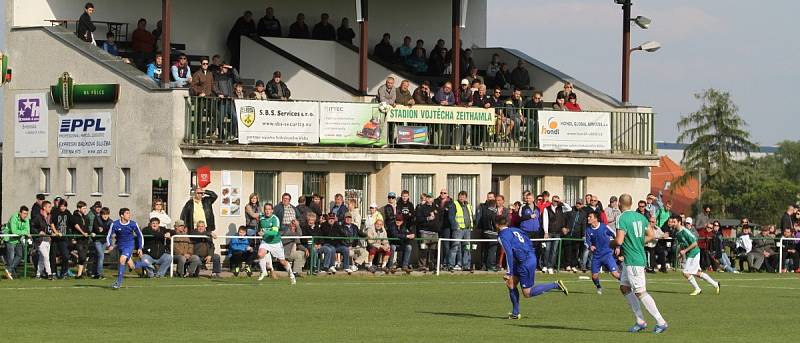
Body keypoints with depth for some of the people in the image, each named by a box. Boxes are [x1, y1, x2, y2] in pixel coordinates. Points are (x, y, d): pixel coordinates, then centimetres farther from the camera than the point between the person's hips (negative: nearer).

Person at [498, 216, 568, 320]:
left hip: (525, 263, -9)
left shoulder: (502, 236, -8)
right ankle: (515, 313, 15)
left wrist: (509, 273, -17)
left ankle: (556, 285, -4)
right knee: (510, 283, 14)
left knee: (527, 293, -1)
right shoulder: (514, 230, 17)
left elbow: (509, 254, -20)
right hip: (531, 257, 9)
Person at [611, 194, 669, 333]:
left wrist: (611, 243, -1)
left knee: (640, 292, -7)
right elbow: (650, 235, 16)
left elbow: (619, 241, -22)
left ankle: (661, 322, -7)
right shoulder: (640, 217, 10)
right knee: (624, 287, 16)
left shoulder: (622, 219, -15)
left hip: (633, 261, -9)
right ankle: (640, 321, 15)